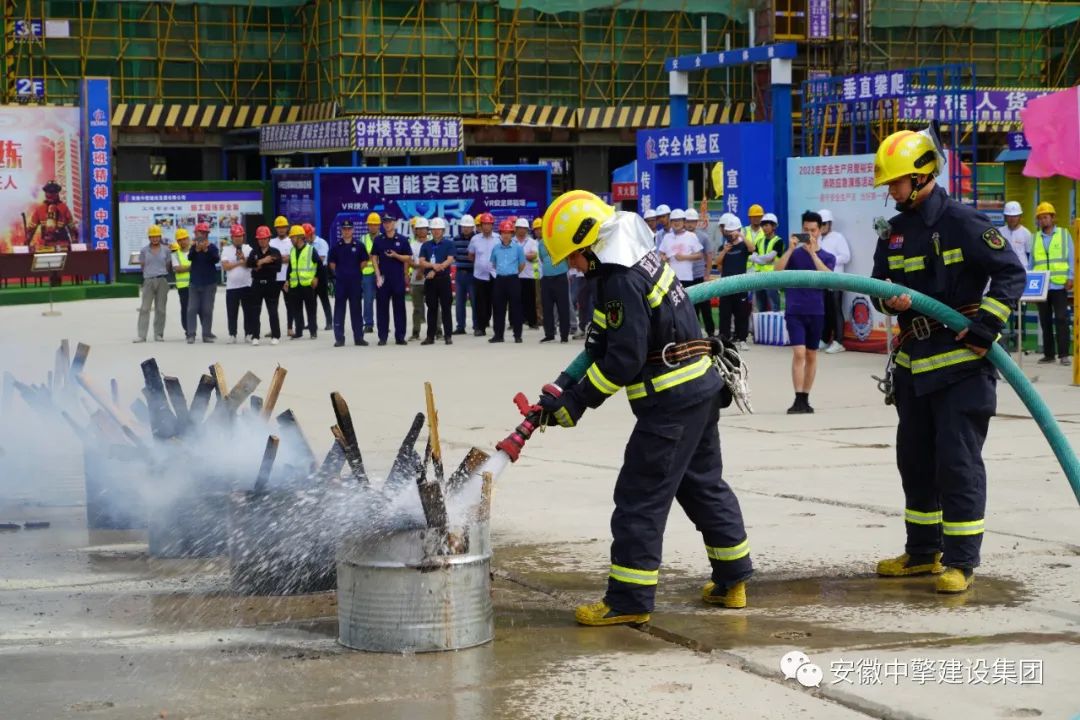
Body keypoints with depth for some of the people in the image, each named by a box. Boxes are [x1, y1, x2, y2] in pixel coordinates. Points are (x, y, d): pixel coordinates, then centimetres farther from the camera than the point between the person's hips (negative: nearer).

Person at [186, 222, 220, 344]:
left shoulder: (212, 247, -1)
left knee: (207, 310, 1)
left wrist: (206, 250, -30)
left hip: (209, 283, -1)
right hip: (195, 283, 2)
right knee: (192, 309, -3)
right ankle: (191, 334, -3)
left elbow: (216, 259, -16)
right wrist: (197, 249, -33)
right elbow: (190, 257, -15)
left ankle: (207, 334, 7)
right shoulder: (193, 248, 3)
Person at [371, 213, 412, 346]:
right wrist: (378, 275, -5)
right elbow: (374, 258, 5)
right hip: (383, 278, 1)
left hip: (398, 278, -1)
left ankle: (400, 337, 4)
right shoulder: (378, 240, 6)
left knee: (399, 307, 1)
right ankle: (382, 337, 5)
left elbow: (408, 259, 4)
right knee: (382, 307, 1)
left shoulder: (402, 240, 4)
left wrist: (396, 255, -13)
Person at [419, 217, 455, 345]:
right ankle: (430, 336, 8)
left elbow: (449, 260, -9)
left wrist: (434, 271, -16)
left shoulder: (449, 244, 2)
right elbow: (422, 262, 1)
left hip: (444, 279, -3)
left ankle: (448, 336, 1)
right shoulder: (426, 245, 11)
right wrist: (433, 265, -18)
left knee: (446, 308, -2)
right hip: (429, 280, 3)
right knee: (432, 308, 6)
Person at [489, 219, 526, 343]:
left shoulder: (517, 248, -1)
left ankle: (517, 335, 3)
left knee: (515, 307, -1)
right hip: (499, 280, 3)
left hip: (513, 279, -3)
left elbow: (522, 264, 8)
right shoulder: (496, 248, 7)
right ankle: (498, 334, 10)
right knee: (498, 307, 4)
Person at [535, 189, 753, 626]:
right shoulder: (639, 260, 12)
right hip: (699, 389, 10)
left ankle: (628, 600, -2)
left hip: (670, 401, -10)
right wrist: (568, 386, 7)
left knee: (640, 496, -5)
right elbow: (604, 342, 15)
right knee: (703, 483, 20)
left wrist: (576, 402, -13)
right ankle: (731, 581, 28)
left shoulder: (622, 281, -20)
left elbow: (624, 359, -22)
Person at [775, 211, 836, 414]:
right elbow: (777, 270, -13)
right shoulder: (794, 253, 3)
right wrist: (791, 249, -19)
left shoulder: (827, 257, 5)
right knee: (799, 353, -13)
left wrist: (812, 253, -19)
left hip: (816, 312, 2)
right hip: (795, 311, -2)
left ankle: (805, 399, 17)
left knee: (811, 355, 8)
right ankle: (799, 399, -14)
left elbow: (827, 276, -15)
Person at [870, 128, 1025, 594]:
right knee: (915, 459, 13)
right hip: (914, 363, 8)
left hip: (962, 362, -8)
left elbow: (1011, 274, -13)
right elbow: (880, 284, 12)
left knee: (958, 461, -7)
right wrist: (888, 298, -12)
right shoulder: (895, 233, 9)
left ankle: (961, 560, -1)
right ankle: (923, 552, 25)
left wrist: (983, 327, -20)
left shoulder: (962, 222, -12)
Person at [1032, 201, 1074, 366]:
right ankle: (1048, 354, 11)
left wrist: (1070, 277, -6)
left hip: (1059, 285, -3)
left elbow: (1071, 258, 4)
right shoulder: (1035, 238, 13)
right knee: (1045, 320, 6)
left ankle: (1064, 354, -7)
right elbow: (1032, 261, 14)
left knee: (1061, 319, -7)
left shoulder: (1064, 234, 6)